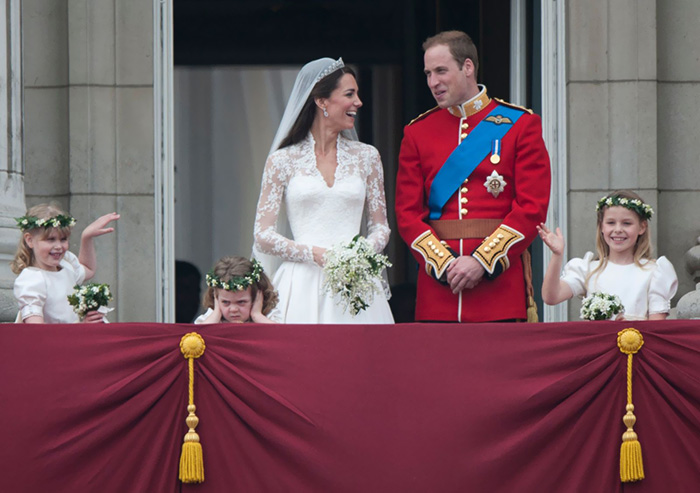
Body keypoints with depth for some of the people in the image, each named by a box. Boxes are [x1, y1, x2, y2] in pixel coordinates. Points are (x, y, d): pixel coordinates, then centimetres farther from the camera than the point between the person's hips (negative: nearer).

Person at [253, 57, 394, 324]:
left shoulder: (366, 157, 12)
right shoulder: (282, 161, 4)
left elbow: (380, 227, 14)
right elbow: (263, 237, 2)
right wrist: (315, 254, -12)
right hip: (303, 286, -2)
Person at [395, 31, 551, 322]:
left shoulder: (520, 125, 4)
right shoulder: (417, 133, 11)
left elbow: (533, 208, -3)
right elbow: (408, 213, 6)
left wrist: (482, 261, -12)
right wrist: (443, 264, -10)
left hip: (501, 282, -2)